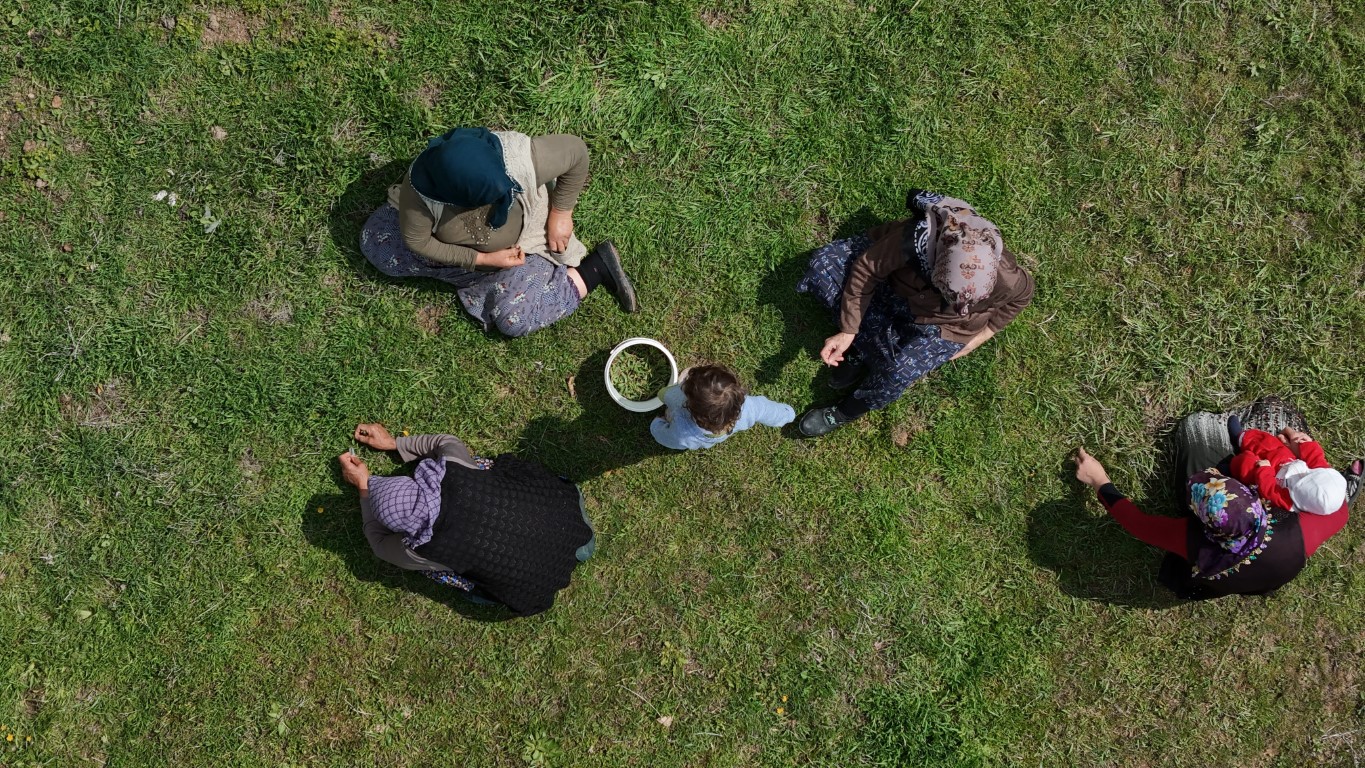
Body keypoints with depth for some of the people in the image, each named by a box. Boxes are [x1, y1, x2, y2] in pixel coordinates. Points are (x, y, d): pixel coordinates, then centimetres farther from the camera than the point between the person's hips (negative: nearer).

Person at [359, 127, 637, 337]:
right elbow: (417, 241, -20)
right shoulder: (420, 189, -37)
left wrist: (560, 213, -21)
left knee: (515, 317, -18)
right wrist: (483, 259, -26)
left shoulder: (520, 158, -41)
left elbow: (576, 150, -24)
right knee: (375, 239, -4)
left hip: (522, 238, -2)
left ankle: (599, 264, 0)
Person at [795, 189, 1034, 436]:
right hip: (898, 283, 2)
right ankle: (864, 349, -5)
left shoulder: (1005, 279, -35)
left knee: (901, 372, -29)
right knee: (824, 263, -19)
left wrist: (982, 334, -7)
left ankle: (849, 409, 7)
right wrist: (847, 331, -28)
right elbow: (867, 269, -25)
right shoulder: (916, 239, -41)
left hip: (942, 326, -1)